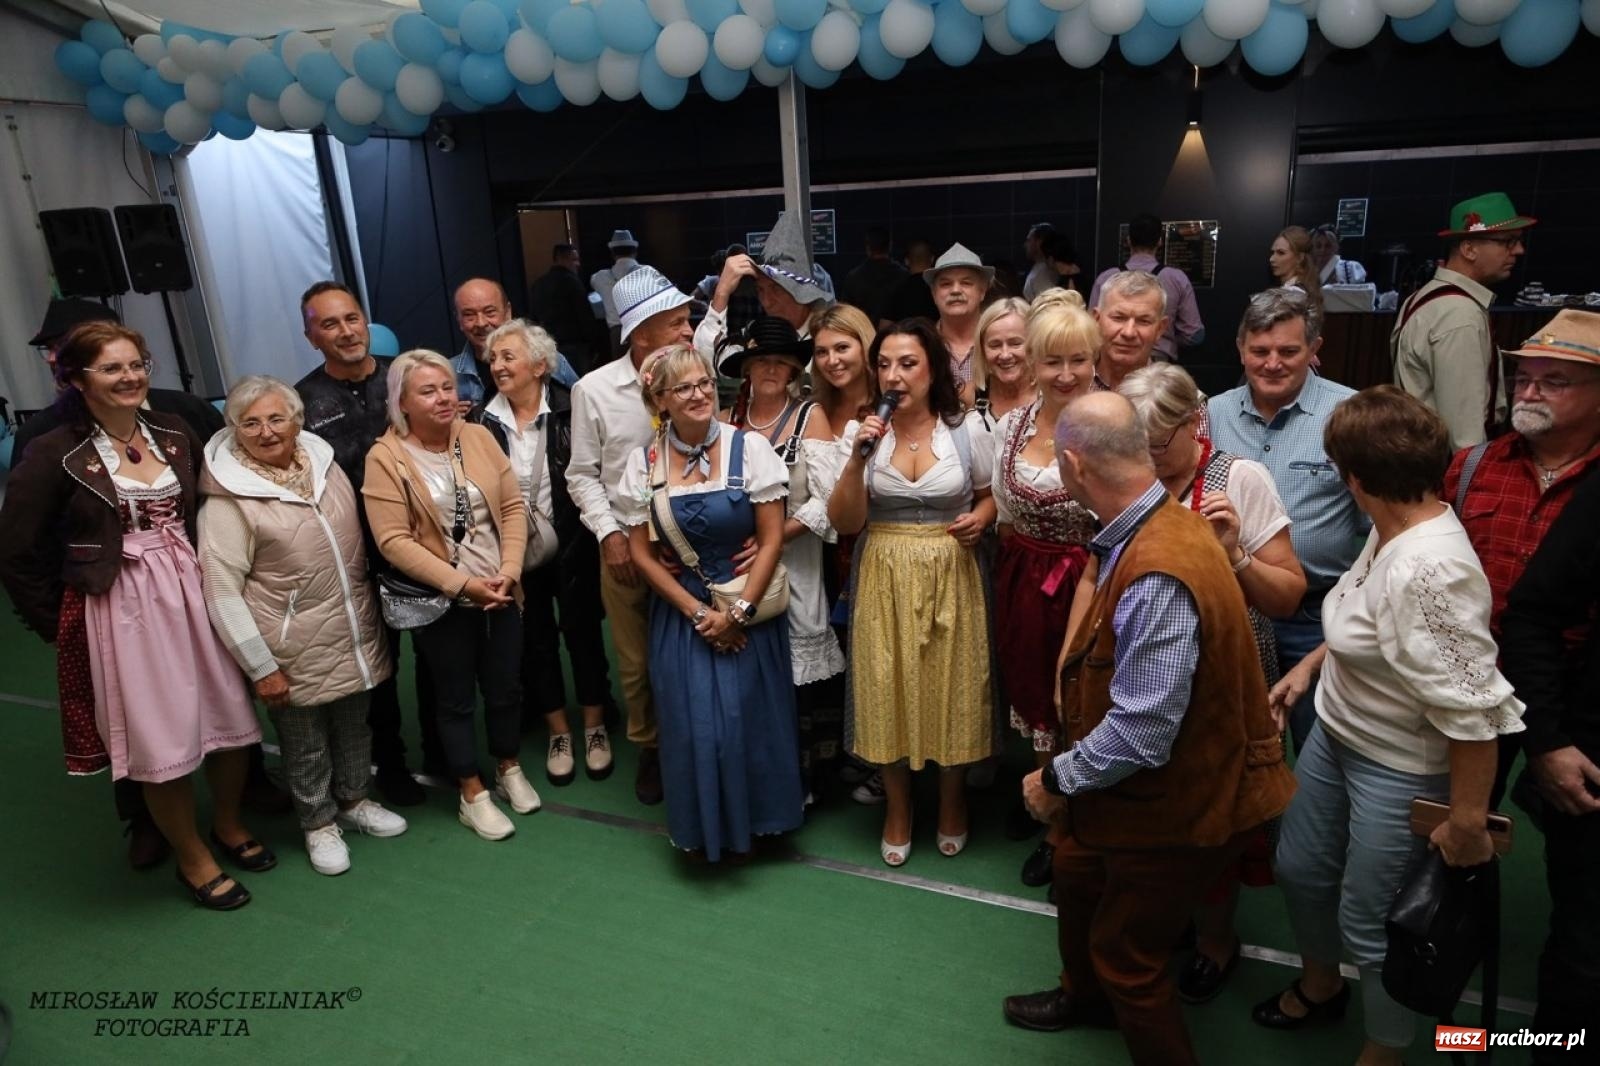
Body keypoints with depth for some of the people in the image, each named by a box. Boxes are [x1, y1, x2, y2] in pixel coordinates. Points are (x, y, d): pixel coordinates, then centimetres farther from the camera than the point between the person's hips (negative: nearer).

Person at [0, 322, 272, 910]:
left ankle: (228, 823, 38)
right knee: (160, 741, 5)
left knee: (230, 716, 10)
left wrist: (210, 576, 4)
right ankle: (192, 858, 28)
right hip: (118, 611, -4)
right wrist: (59, 624, 1)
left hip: (193, 594, 4)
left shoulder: (176, 434, 2)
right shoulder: (55, 456, -9)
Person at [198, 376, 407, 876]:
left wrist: (368, 607, 16)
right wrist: (261, 667, -14)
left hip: (354, 633, 5)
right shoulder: (228, 498, -15)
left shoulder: (323, 461, 1)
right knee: (305, 743, 13)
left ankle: (353, 800, 44)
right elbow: (222, 592, -14)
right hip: (295, 650, -5)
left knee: (354, 726, 21)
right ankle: (319, 824, 35)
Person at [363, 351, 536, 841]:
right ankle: (473, 797, 27)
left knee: (505, 687, 16)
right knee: (457, 698, 11)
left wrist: (508, 571, -13)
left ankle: (510, 771, 39)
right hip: (441, 603, -3)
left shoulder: (479, 437, -1)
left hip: (501, 592, 3)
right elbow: (393, 540, -16)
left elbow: (512, 506, 0)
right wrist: (461, 583, -21)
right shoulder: (386, 457, -11)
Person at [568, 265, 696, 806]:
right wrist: (609, 532, -7)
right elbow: (583, 474, 2)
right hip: (625, 544, 0)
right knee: (636, 662, 13)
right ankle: (649, 748, 36)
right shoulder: (595, 389, -6)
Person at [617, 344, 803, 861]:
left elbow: (772, 538, -8)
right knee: (693, 724, 4)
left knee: (751, 718, 2)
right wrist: (699, 612, -7)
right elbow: (642, 552, -1)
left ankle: (751, 821, 29)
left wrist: (738, 612, -12)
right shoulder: (644, 462, -4)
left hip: (748, 609, -1)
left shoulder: (749, 447, -9)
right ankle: (707, 830, 29)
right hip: (682, 613, 1)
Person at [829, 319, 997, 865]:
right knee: (889, 692, 8)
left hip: (950, 577, 0)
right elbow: (844, 522, -6)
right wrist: (858, 458, -18)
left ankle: (952, 798, 36)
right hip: (884, 580, 1)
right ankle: (897, 805, 32)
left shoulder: (967, 428, -3)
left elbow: (991, 497, 10)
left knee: (951, 688, 9)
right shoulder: (865, 430, -1)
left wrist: (979, 519, -12)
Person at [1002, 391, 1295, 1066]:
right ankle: (1085, 996, 57)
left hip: (1182, 805, -10)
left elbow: (1142, 733, -33)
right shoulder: (1168, 522, -5)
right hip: (1169, 780, 10)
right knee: (1077, 871, 29)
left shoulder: (1158, 576, -36)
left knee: (1127, 954, 11)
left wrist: (1057, 780, -18)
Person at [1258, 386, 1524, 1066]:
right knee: (1300, 869, 24)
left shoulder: (1430, 569, -33)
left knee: (1371, 927, 11)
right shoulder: (1393, 528, -4)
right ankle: (1321, 986, 53)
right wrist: (1311, 664, 14)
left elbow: (1474, 708, -32)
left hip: (1400, 770, -9)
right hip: (1336, 734, 9)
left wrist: (1467, 820, -24)